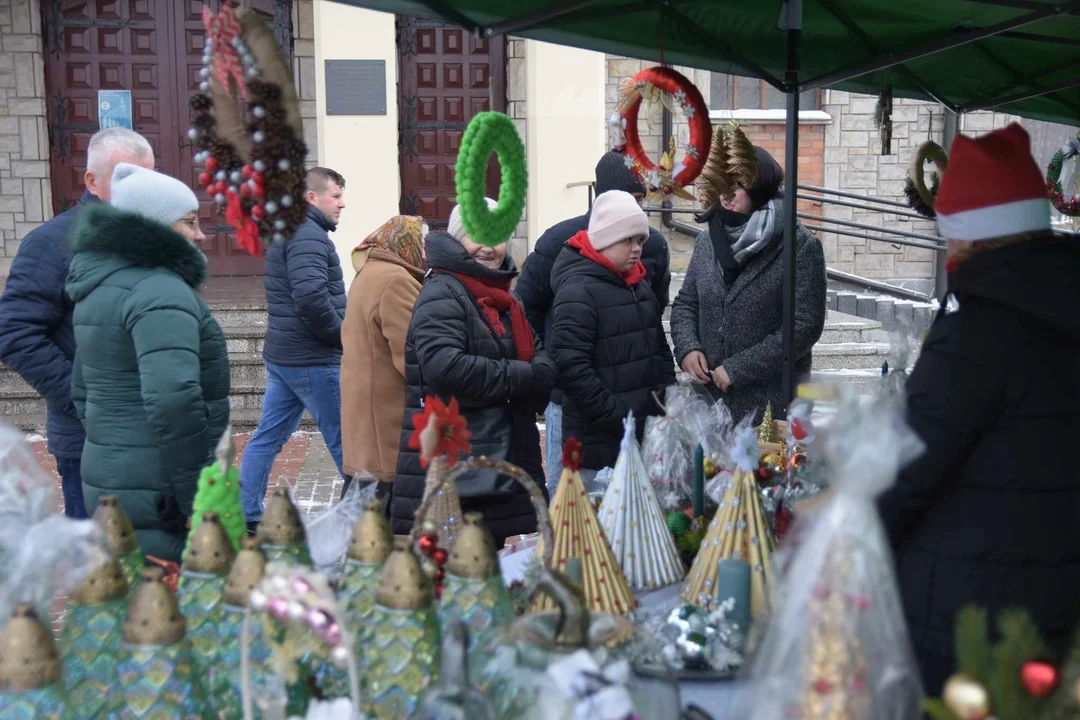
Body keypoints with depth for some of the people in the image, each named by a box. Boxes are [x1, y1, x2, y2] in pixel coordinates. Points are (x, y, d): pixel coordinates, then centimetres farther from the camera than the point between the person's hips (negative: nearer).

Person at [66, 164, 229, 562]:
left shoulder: (101, 287, 15)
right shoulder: (160, 291, -16)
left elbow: (84, 390, 23)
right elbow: (172, 398, -30)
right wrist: (198, 495, -22)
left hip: (107, 480, 10)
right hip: (158, 499, -10)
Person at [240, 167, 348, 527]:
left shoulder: (286, 231, 18)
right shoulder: (308, 235, -15)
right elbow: (311, 296, -27)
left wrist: (336, 333, 12)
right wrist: (342, 335, -13)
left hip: (282, 354, 10)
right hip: (312, 360, -10)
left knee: (268, 436, 12)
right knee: (344, 439, -1)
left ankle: (246, 514, 17)